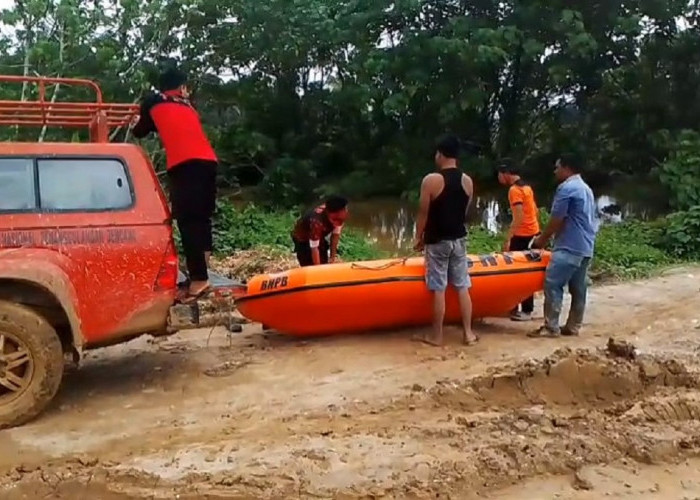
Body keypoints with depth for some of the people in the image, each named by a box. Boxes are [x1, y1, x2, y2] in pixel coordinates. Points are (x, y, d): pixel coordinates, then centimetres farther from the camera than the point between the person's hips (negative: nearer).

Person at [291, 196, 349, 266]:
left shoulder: (340, 215, -27)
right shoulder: (317, 221, -44)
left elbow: (336, 234, -12)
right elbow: (314, 248, -38)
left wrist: (333, 256, -12)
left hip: (320, 237, 6)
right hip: (302, 238, -6)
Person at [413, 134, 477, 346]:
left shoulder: (431, 180, -14)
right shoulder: (468, 181, 2)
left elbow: (423, 213, -10)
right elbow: (464, 211, 9)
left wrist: (419, 237, 3)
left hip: (437, 241, -5)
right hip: (459, 239, 5)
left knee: (438, 289, 1)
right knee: (462, 287, 10)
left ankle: (436, 336, 9)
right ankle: (468, 333, 15)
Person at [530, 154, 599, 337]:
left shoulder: (566, 188, -11)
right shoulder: (586, 188, 21)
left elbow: (557, 220, -12)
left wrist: (542, 239, 3)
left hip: (569, 247, -10)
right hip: (585, 247, 10)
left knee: (553, 284, -9)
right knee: (578, 288, 10)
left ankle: (551, 327, -9)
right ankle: (573, 326, 15)